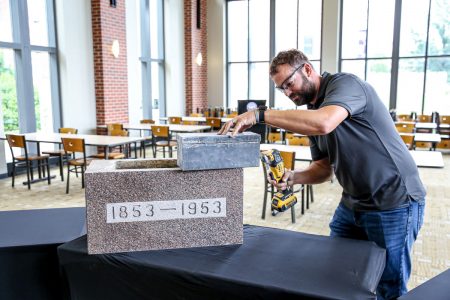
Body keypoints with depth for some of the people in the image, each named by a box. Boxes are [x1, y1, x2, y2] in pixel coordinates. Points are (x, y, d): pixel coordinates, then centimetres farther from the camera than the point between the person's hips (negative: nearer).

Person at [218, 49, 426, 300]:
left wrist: (260, 114, -33)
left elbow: (324, 123, -37)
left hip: (394, 203, -8)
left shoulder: (345, 83, -15)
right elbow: (325, 169, 10)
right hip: (353, 203, 8)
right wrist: (293, 177, -9)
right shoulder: (313, 110, 10)